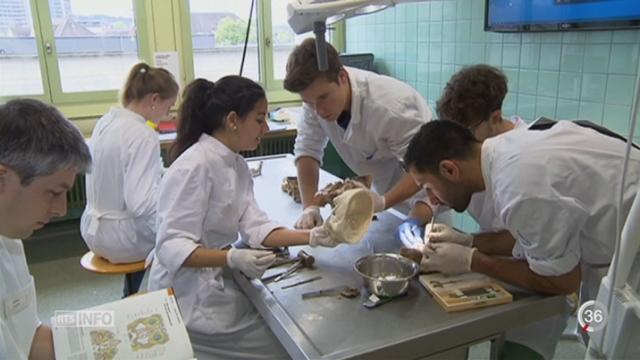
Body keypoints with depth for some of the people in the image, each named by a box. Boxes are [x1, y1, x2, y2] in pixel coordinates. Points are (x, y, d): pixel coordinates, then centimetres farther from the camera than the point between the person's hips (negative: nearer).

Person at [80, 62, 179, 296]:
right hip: (120, 239, -8)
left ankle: (132, 297, 41)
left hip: (94, 231, 8)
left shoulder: (106, 121, 1)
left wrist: (164, 176, 10)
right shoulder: (143, 136, -25)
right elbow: (140, 203, -30)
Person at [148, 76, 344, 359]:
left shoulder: (237, 165, 4)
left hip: (218, 284, 8)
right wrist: (232, 258, -37)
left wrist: (312, 237, -13)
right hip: (190, 297, -8)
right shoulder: (194, 167, -23)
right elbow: (172, 248, -25)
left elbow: (255, 228, -2)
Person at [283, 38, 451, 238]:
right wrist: (310, 207, -26)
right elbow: (307, 150, -13)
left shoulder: (389, 105, -34)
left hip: (423, 187, -4)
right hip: (384, 189, 5)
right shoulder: (317, 94, -16)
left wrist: (383, 202, -44)